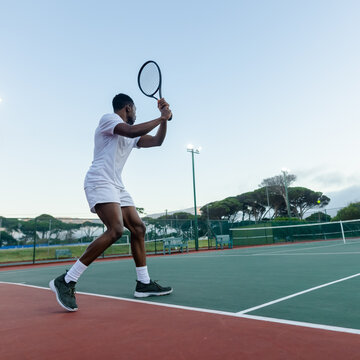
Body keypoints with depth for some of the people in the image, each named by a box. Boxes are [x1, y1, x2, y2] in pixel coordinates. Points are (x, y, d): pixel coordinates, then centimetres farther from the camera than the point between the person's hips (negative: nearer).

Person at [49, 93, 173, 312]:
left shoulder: (131, 137, 24)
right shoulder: (109, 118, -2)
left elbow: (157, 141, 23)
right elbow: (133, 131, -20)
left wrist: (164, 118, 11)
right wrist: (161, 118, -9)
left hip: (117, 187, 10)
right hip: (100, 182, -9)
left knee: (138, 228, 2)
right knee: (116, 230, -25)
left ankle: (144, 283, 11)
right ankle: (66, 281, -18)